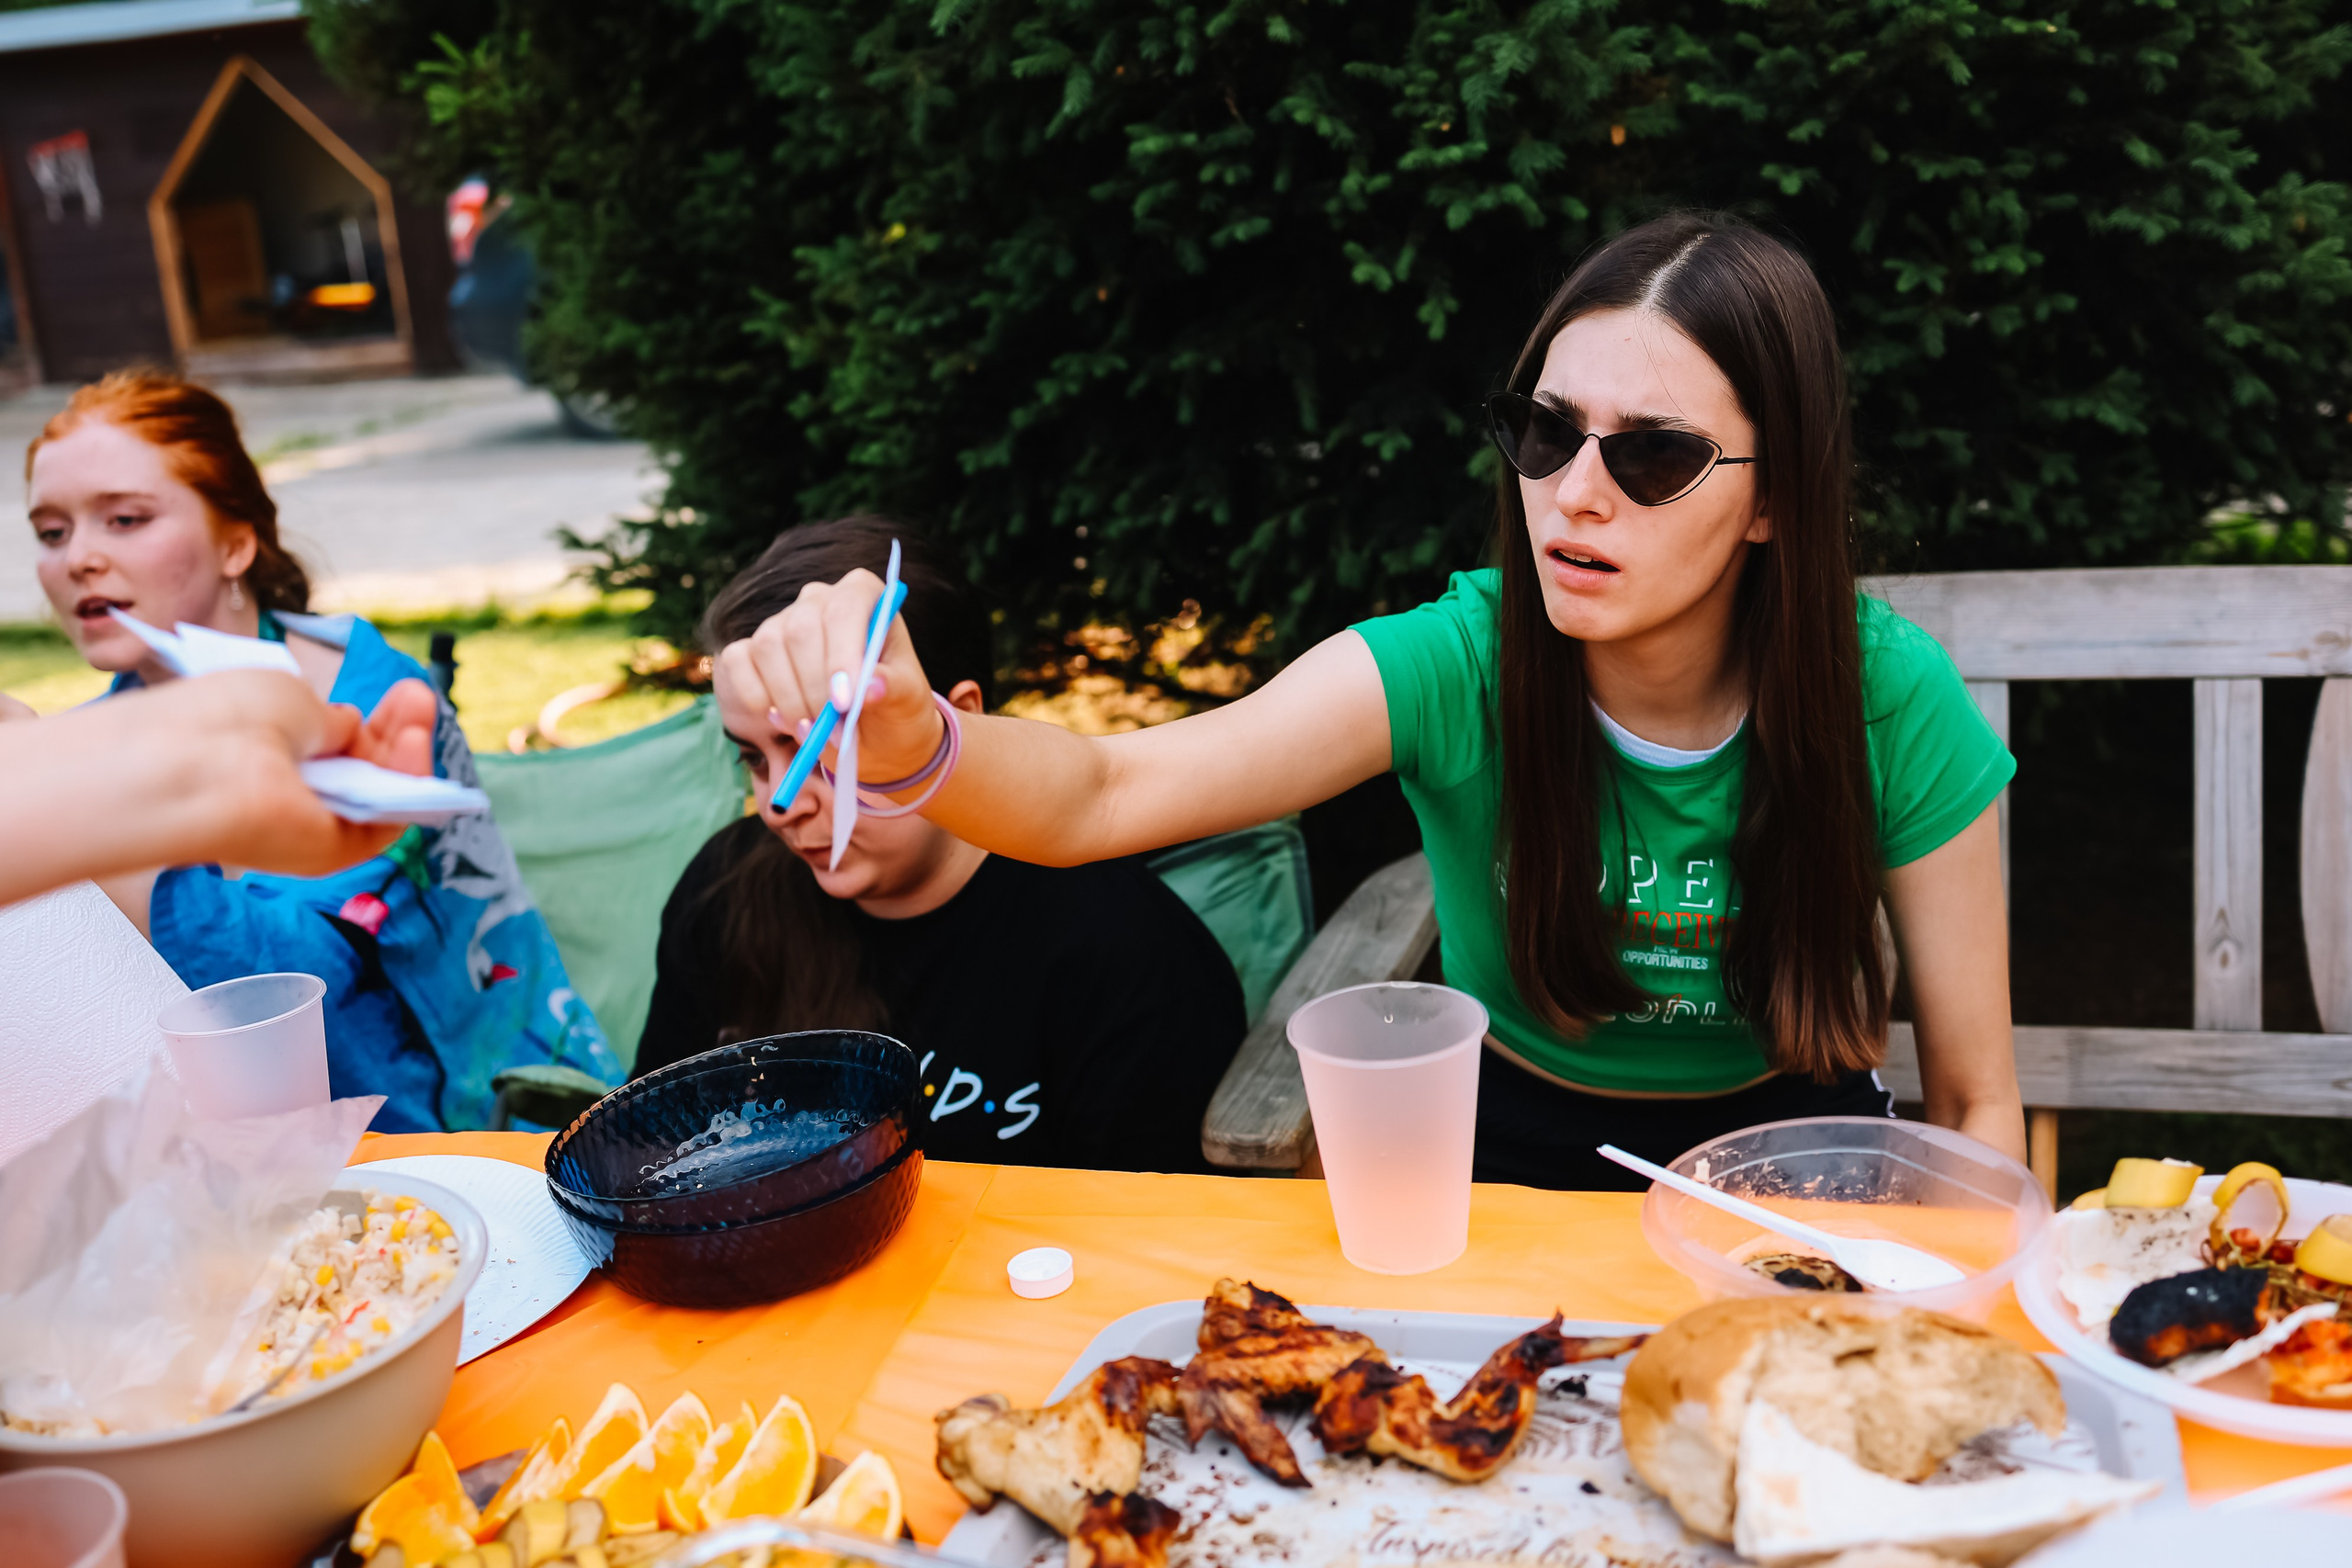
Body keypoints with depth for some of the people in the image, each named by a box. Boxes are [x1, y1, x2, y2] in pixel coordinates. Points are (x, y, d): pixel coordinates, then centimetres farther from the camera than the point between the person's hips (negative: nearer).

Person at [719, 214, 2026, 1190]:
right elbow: (1098, 796, -30)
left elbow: (1978, 1101, -8)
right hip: (1512, 1155, 0)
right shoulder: (1454, 668, -19)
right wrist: (910, 743, -50)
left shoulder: (1893, 708, -18)